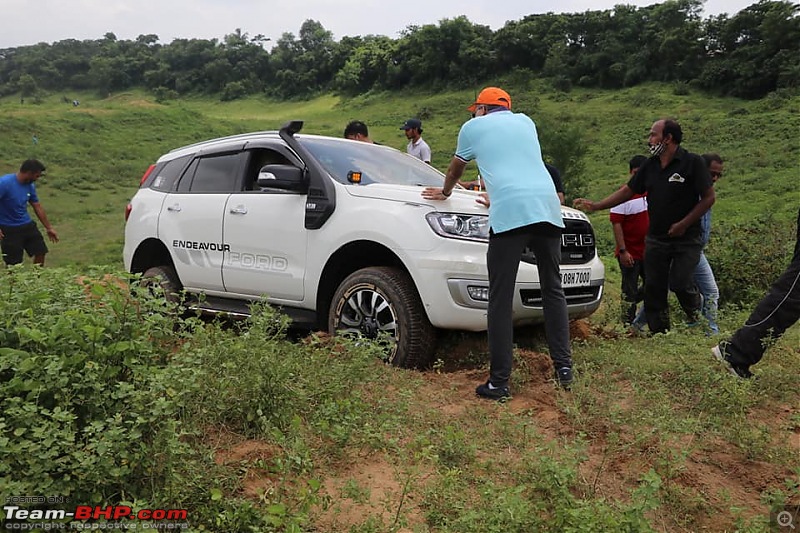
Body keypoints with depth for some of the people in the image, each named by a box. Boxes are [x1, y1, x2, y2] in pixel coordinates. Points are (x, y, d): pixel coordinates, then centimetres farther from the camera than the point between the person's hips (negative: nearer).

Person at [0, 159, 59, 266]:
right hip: (9, 229, -6)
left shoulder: (30, 185, 0)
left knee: (40, 252, 9)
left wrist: (49, 228, 15)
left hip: (27, 225, 6)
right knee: (13, 264, -1)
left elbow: (38, 207, 10)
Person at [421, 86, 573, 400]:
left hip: (510, 212, -5)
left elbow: (456, 168, 33)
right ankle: (564, 368, 13)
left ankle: (499, 382, -3)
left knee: (500, 300, -3)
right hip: (548, 207, 5)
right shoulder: (525, 121, 30)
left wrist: (445, 192, 53)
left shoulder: (473, 127, 18)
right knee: (553, 290, 14)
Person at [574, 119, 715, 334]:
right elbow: (628, 191, 13)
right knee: (653, 290, 4)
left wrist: (684, 224, -14)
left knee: (680, 283, -14)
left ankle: (699, 319, 17)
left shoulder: (692, 163, -8)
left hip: (686, 239, -5)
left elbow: (708, 197, -7)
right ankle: (660, 335, 16)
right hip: (655, 239, 5)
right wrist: (595, 206, 5)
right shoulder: (650, 165, 8)